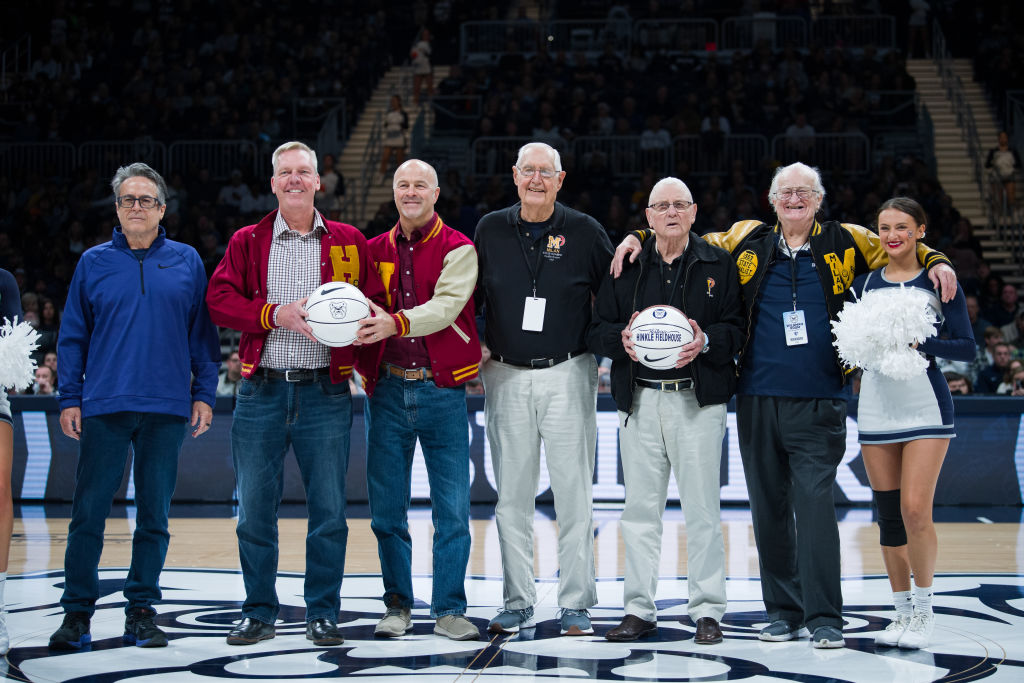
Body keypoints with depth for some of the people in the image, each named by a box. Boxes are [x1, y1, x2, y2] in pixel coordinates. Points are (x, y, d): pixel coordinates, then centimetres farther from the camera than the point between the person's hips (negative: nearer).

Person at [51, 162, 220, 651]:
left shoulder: (187, 261, 8)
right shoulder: (94, 263, 8)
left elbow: (202, 333, 9)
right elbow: (73, 335, 8)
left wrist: (203, 393, 2)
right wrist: (69, 399, 2)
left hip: (166, 409, 0)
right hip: (103, 407, 0)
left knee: (154, 514, 6)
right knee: (88, 512, -1)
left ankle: (141, 611, 15)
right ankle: (77, 613, 8)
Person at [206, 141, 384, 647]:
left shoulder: (348, 242, 9)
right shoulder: (246, 241, 9)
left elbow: (374, 301, 7)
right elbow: (219, 300, -2)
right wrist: (275, 314, -15)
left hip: (324, 392, 0)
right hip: (261, 391, 1)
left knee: (329, 510, 0)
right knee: (254, 509, 3)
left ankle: (322, 614, 12)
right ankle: (259, 613, 15)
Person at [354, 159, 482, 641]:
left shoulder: (457, 248, 0)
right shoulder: (375, 250, 12)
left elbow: (447, 305, -16)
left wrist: (397, 322, -33)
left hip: (441, 390, -3)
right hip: (387, 390, 3)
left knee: (452, 509, -2)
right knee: (387, 507, 5)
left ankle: (449, 610, 8)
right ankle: (398, 605, 18)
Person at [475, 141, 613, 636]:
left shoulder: (585, 232, 1)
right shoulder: (490, 230, 8)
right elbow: (470, 298, 16)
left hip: (568, 377, -2)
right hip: (507, 378, 2)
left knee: (574, 493, -1)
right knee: (512, 497, 4)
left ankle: (576, 604, 7)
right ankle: (518, 604, 13)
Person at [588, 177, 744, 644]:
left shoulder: (717, 265, 6)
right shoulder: (627, 267, 11)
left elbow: (737, 325, 1)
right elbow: (597, 331, 9)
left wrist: (706, 342, -18)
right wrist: (621, 339, -12)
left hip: (698, 399, -2)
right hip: (639, 400, 2)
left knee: (702, 508, -1)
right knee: (640, 508, 5)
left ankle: (707, 611, 7)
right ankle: (639, 609, 13)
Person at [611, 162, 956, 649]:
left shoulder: (843, 243, 6)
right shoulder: (748, 241, 10)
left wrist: (935, 262, 4)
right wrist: (639, 238, 10)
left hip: (819, 403, -2)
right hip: (758, 400, 3)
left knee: (814, 505, -11)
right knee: (769, 509, 7)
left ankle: (824, 618, -6)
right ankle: (783, 612, 18)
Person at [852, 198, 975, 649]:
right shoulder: (864, 284, 9)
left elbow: (967, 348, -3)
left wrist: (919, 342, -16)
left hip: (925, 405, -3)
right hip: (876, 407, 3)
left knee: (915, 511, -12)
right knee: (888, 516, 5)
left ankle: (924, 609, 6)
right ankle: (902, 612, 18)